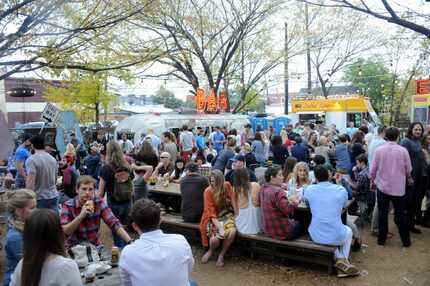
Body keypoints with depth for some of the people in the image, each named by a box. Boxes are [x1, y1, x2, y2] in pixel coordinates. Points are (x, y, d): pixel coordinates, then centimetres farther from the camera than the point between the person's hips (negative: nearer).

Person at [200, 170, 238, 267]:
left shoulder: (227, 185, -6)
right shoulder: (208, 191, -15)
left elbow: (232, 199, 4)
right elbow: (211, 212, -17)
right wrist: (220, 228, -27)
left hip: (226, 215, 3)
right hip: (213, 218, -2)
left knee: (232, 232, -28)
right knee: (215, 239, -27)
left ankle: (222, 254, 0)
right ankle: (211, 251, 12)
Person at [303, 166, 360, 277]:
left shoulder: (310, 189, -5)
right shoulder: (341, 190, -5)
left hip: (316, 237, 0)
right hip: (337, 237, 0)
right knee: (348, 230, 35)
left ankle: (339, 258, 18)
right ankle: (344, 259, 19)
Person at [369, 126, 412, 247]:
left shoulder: (379, 150, -8)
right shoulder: (403, 150, -9)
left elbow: (373, 168, -4)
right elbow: (408, 169, 0)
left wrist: (372, 181, 11)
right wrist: (409, 178, 22)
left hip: (383, 187, 0)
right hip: (399, 187, 0)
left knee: (382, 213, 8)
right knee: (400, 214, 10)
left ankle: (382, 239, 15)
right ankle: (406, 240, 20)